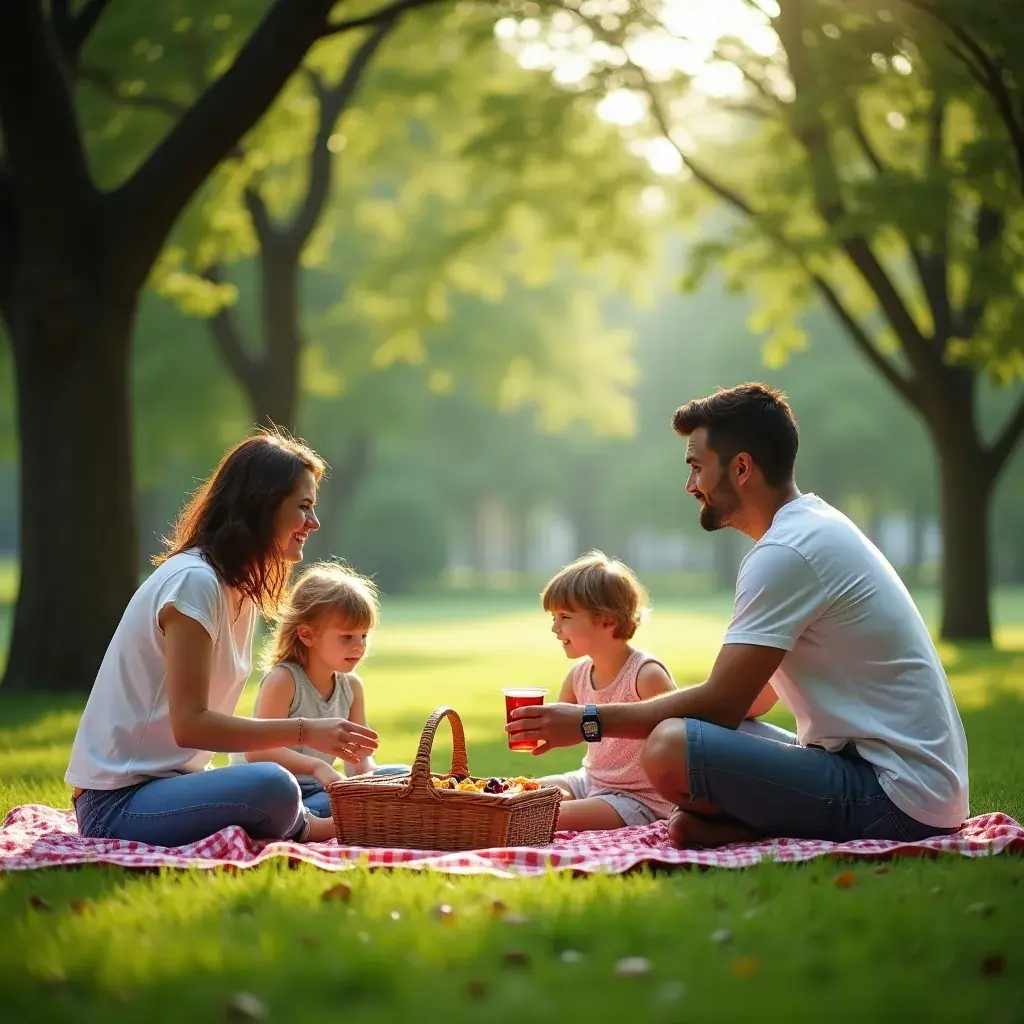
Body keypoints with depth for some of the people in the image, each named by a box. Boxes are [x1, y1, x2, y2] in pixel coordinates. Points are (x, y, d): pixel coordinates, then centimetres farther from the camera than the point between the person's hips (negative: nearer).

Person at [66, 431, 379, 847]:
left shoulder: (237, 587, 13)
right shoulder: (194, 582, -17)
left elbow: (207, 717, 7)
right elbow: (190, 725, -22)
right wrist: (304, 731, -22)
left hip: (167, 782, 8)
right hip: (117, 803, -8)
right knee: (272, 787, -29)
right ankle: (303, 828, -3)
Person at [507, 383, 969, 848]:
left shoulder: (785, 554, -15)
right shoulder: (819, 525, 17)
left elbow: (722, 702, -15)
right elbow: (755, 696, 21)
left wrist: (589, 722, -6)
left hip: (898, 795, -11)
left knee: (671, 748, -23)